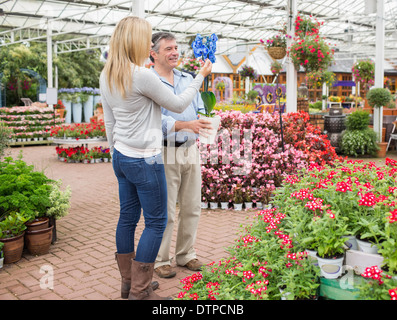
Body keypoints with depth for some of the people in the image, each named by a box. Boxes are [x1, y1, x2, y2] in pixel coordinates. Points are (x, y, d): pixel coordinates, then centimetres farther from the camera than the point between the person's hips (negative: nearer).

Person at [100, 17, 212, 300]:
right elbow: (178, 105, -6)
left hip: (121, 157, 8)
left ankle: (129, 282, 26)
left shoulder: (106, 77, 6)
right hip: (145, 160, -8)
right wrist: (201, 76, 6)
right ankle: (139, 291, 9)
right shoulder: (143, 76, -18)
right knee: (156, 222, 3)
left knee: (128, 218, 14)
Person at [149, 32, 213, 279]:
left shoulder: (188, 79, 15)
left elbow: (200, 109, 16)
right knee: (165, 211, 1)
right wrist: (186, 125, -29)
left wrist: (203, 122, -6)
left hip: (191, 150, 6)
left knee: (192, 207, 12)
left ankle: (186, 254, 28)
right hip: (165, 153, -6)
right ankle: (161, 260, 17)